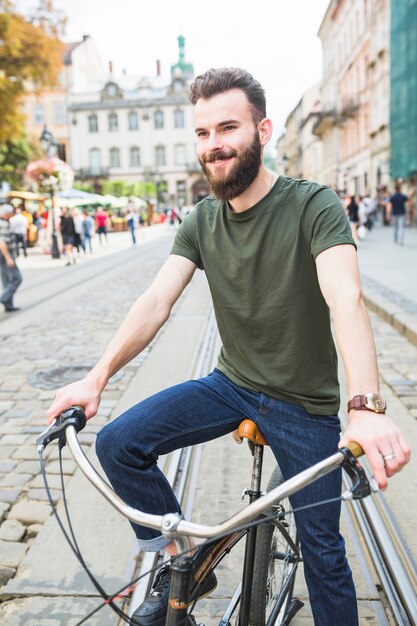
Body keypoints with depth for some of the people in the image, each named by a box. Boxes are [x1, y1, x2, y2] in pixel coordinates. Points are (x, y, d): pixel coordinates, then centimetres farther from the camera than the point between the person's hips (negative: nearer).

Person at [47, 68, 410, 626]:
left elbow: (346, 298, -31)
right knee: (118, 444, -11)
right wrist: (97, 377, -23)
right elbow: (157, 301, -11)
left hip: (305, 405, -3)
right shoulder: (201, 221, -1)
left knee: (322, 549, 4)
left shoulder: (313, 205, -16)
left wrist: (367, 407, -46)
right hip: (231, 385, 4)